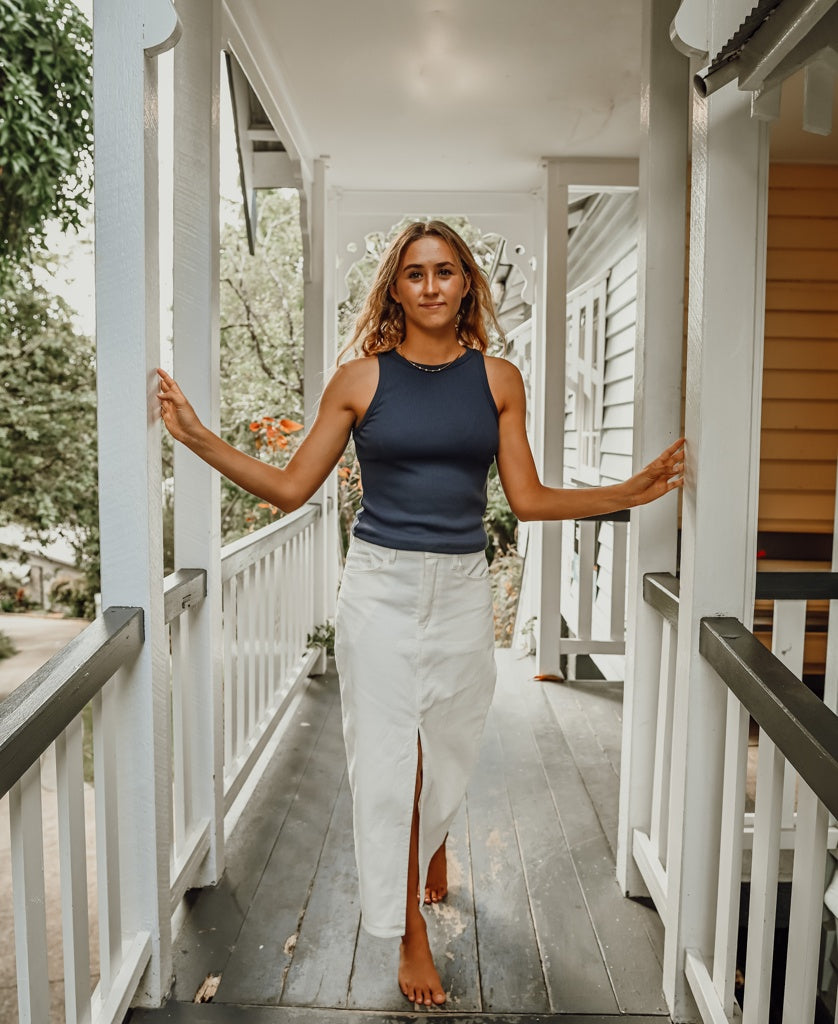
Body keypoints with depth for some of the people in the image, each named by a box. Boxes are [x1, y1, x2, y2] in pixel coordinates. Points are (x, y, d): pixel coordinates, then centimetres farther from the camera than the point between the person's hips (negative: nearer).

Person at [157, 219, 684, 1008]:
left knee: (447, 744, 15)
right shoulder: (360, 378, -1)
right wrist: (201, 440, -8)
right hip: (380, 588, -1)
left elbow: (528, 499, 5)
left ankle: (433, 845, 52)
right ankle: (411, 933, 26)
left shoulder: (498, 379, 4)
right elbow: (290, 488, 0)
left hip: (462, 590, 2)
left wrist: (627, 493, -1)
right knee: (388, 757, 4)